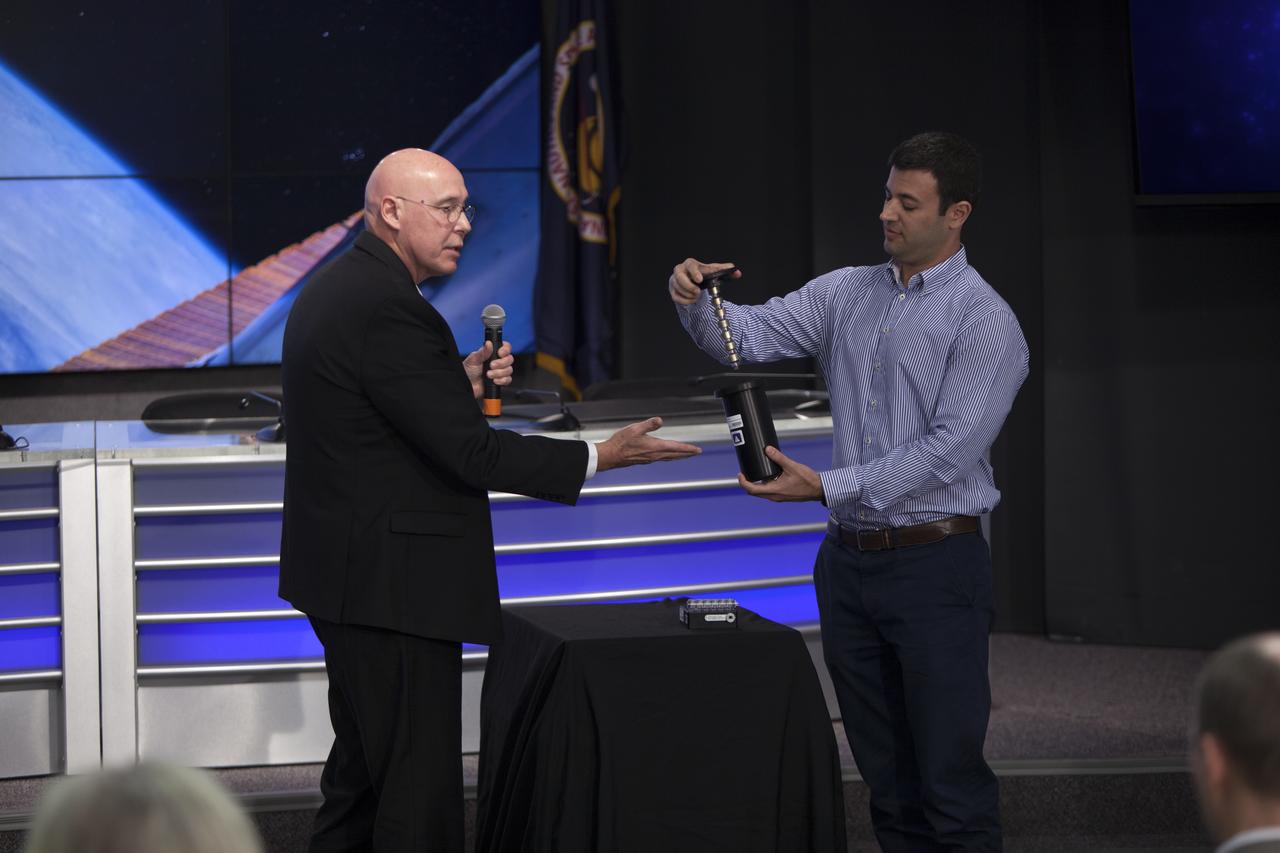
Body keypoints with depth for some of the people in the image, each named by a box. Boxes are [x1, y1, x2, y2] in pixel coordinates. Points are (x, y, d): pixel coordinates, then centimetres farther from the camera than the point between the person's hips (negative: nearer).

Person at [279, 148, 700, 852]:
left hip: (347, 575, 11)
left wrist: (461, 388, 7)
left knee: (362, 777, 19)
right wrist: (600, 458, -15)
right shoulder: (388, 308, -20)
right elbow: (468, 452, -21)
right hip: (393, 584, -11)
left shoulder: (332, 290, 13)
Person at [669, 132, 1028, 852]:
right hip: (850, 560, 6)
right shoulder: (847, 294, 10)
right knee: (888, 779, 11)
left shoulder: (985, 321, -9)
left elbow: (949, 451, -18)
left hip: (935, 566, -6)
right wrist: (695, 302, -17)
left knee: (951, 779, -6)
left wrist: (828, 487, -22)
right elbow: (750, 335, 5)